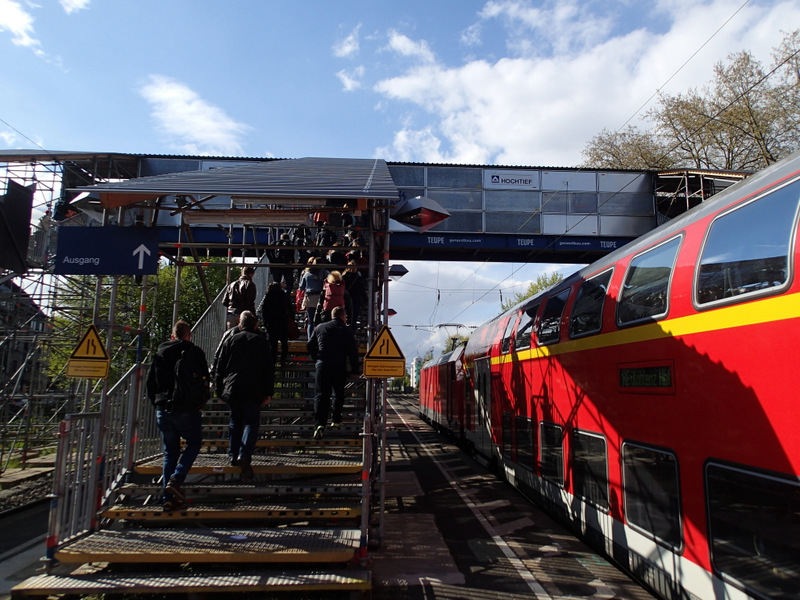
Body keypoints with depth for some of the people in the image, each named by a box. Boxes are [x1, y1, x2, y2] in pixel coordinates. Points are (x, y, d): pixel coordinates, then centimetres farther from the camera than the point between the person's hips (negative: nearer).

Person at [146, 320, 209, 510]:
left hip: (163, 410, 4)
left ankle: (169, 498, 8)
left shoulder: (159, 353, 10)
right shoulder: (194, 352, -2)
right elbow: (204, 380, -4)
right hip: (187, 409, -4)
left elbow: (150, 383, 12)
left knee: (169, 452, 11)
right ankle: (176, 479, -8)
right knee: (194, 443, 13)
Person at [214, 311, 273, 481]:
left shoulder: (230, 341, 8)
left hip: (231, 390, 3)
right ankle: (244, 455, -17)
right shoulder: (262, 342, 2)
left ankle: (233, 455, 21)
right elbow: (268, 369, -1)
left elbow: (220, 368, 9)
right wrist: (268, 393, 3)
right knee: (251, 422, 1)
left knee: (235, 421, 18)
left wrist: (220, 390, 16)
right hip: (253, 391, -3)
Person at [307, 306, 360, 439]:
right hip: (340, 367, -1)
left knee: (321, 395, -4)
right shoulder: (347, 330, 4)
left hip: (322, 365, 1)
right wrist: (355, 369, 9)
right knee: (339, 394, 19)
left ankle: (320, 424, -18)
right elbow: (353, 351, 2)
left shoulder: (320, 327, 11)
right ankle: (336, 420, 23)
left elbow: (310, 345, 13)